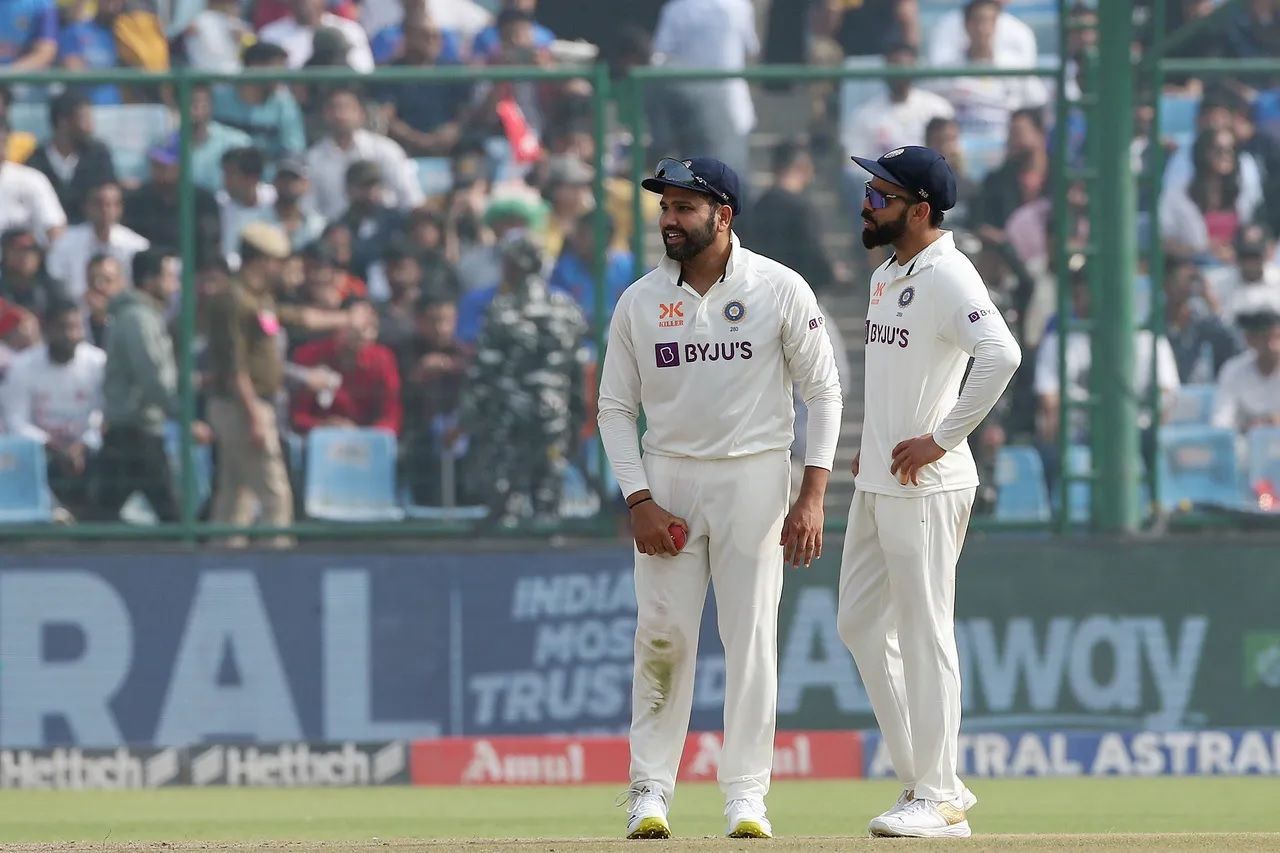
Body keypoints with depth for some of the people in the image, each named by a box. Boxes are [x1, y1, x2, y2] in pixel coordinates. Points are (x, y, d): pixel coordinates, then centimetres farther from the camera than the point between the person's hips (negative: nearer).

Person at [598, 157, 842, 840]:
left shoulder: (780, 291, -3)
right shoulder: (640, 302, 2)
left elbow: (823, 392, 0)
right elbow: (615, 407, 7)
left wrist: (812, 497, -8)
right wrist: (639, 500, -6)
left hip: (755, 476, -2)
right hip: (667, 479, 2)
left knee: (752, 634, -2)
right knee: (662, 635, -3)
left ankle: (746, 792, 3)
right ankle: (651, 788, 4)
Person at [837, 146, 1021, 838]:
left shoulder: (946, 276, -15)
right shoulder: (887, 275, 15)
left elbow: (1001, 353, -30)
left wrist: (941, 440, -24)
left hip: (926, 487, -10)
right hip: (876, 484, 10)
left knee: (925, 634, -6)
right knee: (860, 625, 13)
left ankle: (939, 800, -1)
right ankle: (924, 779, 19)